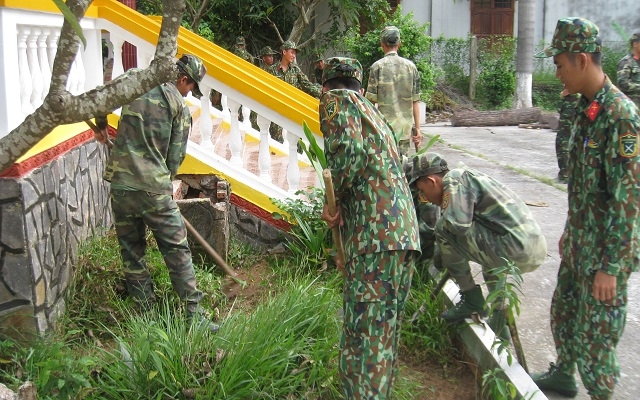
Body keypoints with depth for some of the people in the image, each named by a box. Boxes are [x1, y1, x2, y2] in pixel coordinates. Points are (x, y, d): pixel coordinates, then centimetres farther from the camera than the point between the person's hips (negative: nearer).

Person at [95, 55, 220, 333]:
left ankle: (146, 312, 21)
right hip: (153, 187, -4)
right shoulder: (180, 107, -1)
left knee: (131, 251, 15)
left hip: (120, 183, 4)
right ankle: (193, 315, 6)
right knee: (177, 250, 3)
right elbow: (175, 156, 1)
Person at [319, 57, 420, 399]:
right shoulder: (370, 110, 31)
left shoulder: (336, 99, 5)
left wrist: (334, 202, -2)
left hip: (375, 231, -9)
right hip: (404, 232, 9)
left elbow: (349, 149, -16)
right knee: (384, 335, 15)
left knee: (363, 336, -9)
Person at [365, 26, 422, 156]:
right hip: (405, 128, 3)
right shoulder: (410, 66, 5)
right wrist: (417, 128, 9)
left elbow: (371, 100, -6)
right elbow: (415, 101, 5)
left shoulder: (377, 66, -4)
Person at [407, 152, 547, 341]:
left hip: (517, 251, -10)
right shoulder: (467, 175, 24)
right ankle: (500, 326, 40)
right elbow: (464, 223, 32)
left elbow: (457, 224, -19)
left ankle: (472, 299, 4)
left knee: (443, 228, -7)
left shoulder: (453, 178, -5)